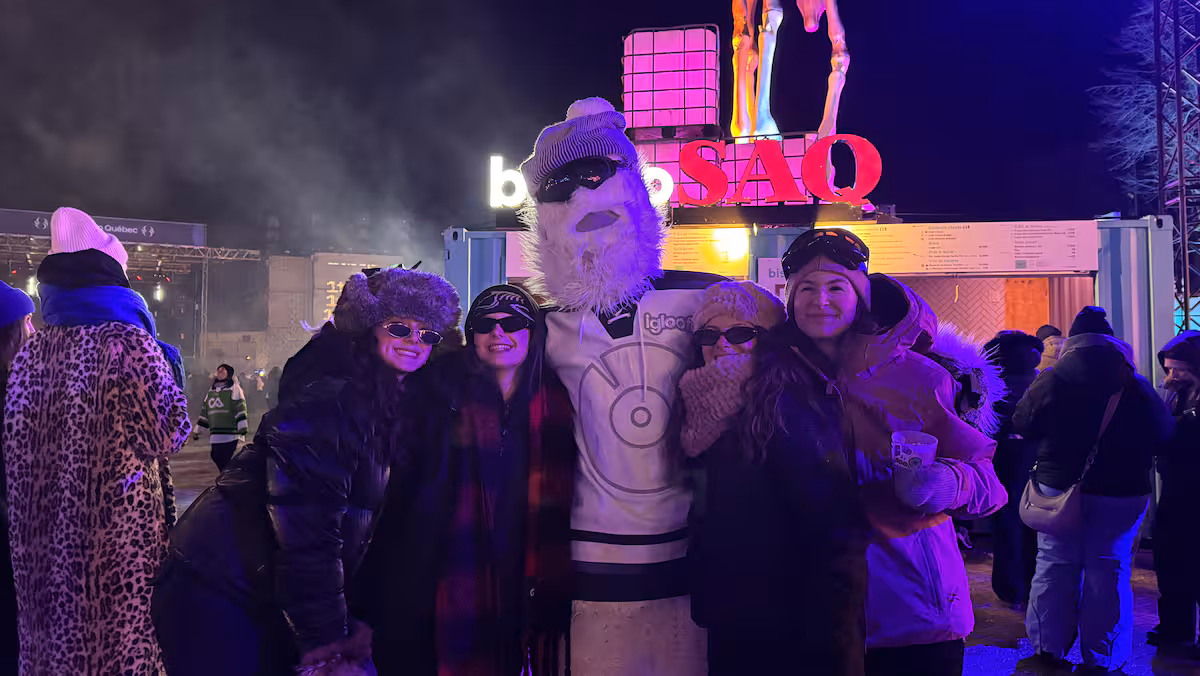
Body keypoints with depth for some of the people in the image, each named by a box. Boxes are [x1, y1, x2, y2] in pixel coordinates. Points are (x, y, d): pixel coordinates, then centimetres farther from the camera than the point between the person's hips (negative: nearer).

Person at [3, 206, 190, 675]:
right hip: (120, 527, -6)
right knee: (123, 619, 3)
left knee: (56, 618, 14)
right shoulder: (129, 343, -13)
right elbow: (171, 430, -7)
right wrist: (165, 362, 5)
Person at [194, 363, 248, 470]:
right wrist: (198, 429, 23)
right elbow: (204, 411, 25)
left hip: (230, 433, -7)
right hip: (215, 434, 7)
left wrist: (242, 429, -15)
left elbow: (240, 408, -9)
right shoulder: (211, 391, 20)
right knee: (216, 457, 6)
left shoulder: (234, 388, -1)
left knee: (224, 460, -12)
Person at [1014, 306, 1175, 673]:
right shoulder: (1136, 386, -6)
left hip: (1058, 488, 0)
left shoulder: (1051, 380, -9)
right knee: (1109, 572, 7)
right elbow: (1163, 433, 1)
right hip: (1122, 491, 0)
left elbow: (1021, 424, 0)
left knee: (1055, 565, 9)